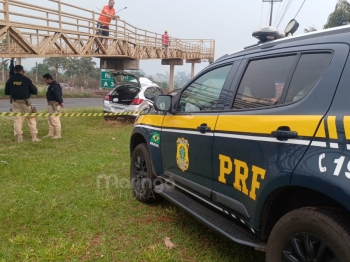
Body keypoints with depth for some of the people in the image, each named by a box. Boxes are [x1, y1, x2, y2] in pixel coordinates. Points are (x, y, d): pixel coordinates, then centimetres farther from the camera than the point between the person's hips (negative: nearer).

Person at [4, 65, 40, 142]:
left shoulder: (10, 80, 1)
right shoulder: (26, 80, -8)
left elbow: (6, 92, 10)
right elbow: (35, 91, -4)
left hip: (15, 102, 2)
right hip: (25, 102, -2)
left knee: (17, 119, 7)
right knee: (31, 119, 7)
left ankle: (19, 137, 4)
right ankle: (34, 136, 5)